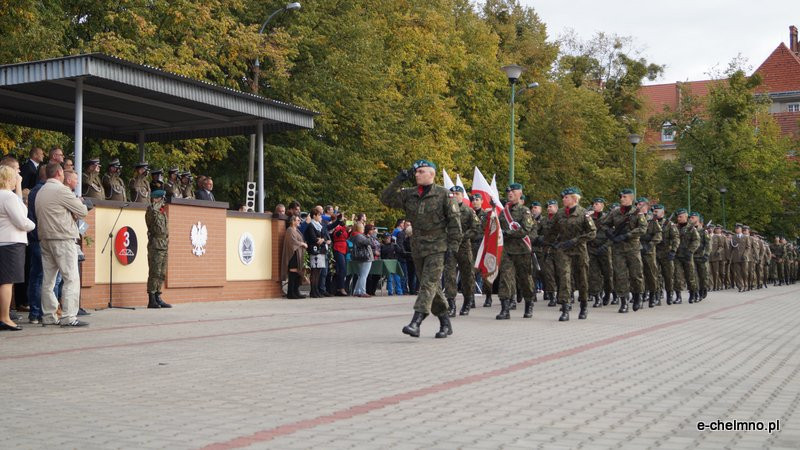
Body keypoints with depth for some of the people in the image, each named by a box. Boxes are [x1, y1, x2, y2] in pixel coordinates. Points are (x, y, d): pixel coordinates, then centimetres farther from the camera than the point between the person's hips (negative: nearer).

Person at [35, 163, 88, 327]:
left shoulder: (40, 192, 14)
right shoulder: (61, 190, -10)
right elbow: (83, 211, -7)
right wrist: (78, 202, 15)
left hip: (45, 238, 8)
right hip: (63, 239, -8)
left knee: (48, 279, 9)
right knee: (71, 278, -7)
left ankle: (48, 316, 12)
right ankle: (68, 317, -12)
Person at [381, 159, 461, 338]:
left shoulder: (444, 195, -4)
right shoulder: (409, 195, 9)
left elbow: (454, 221, -4)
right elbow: (386, 198, 1)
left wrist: (453, 247, -10)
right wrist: (399, 180, -6)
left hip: (438, 248, -5)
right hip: (418, 248, 6)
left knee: (428, 284, -14)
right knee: (433, 287, 11)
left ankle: (415, 323, -22)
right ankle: (445, 323, 22)